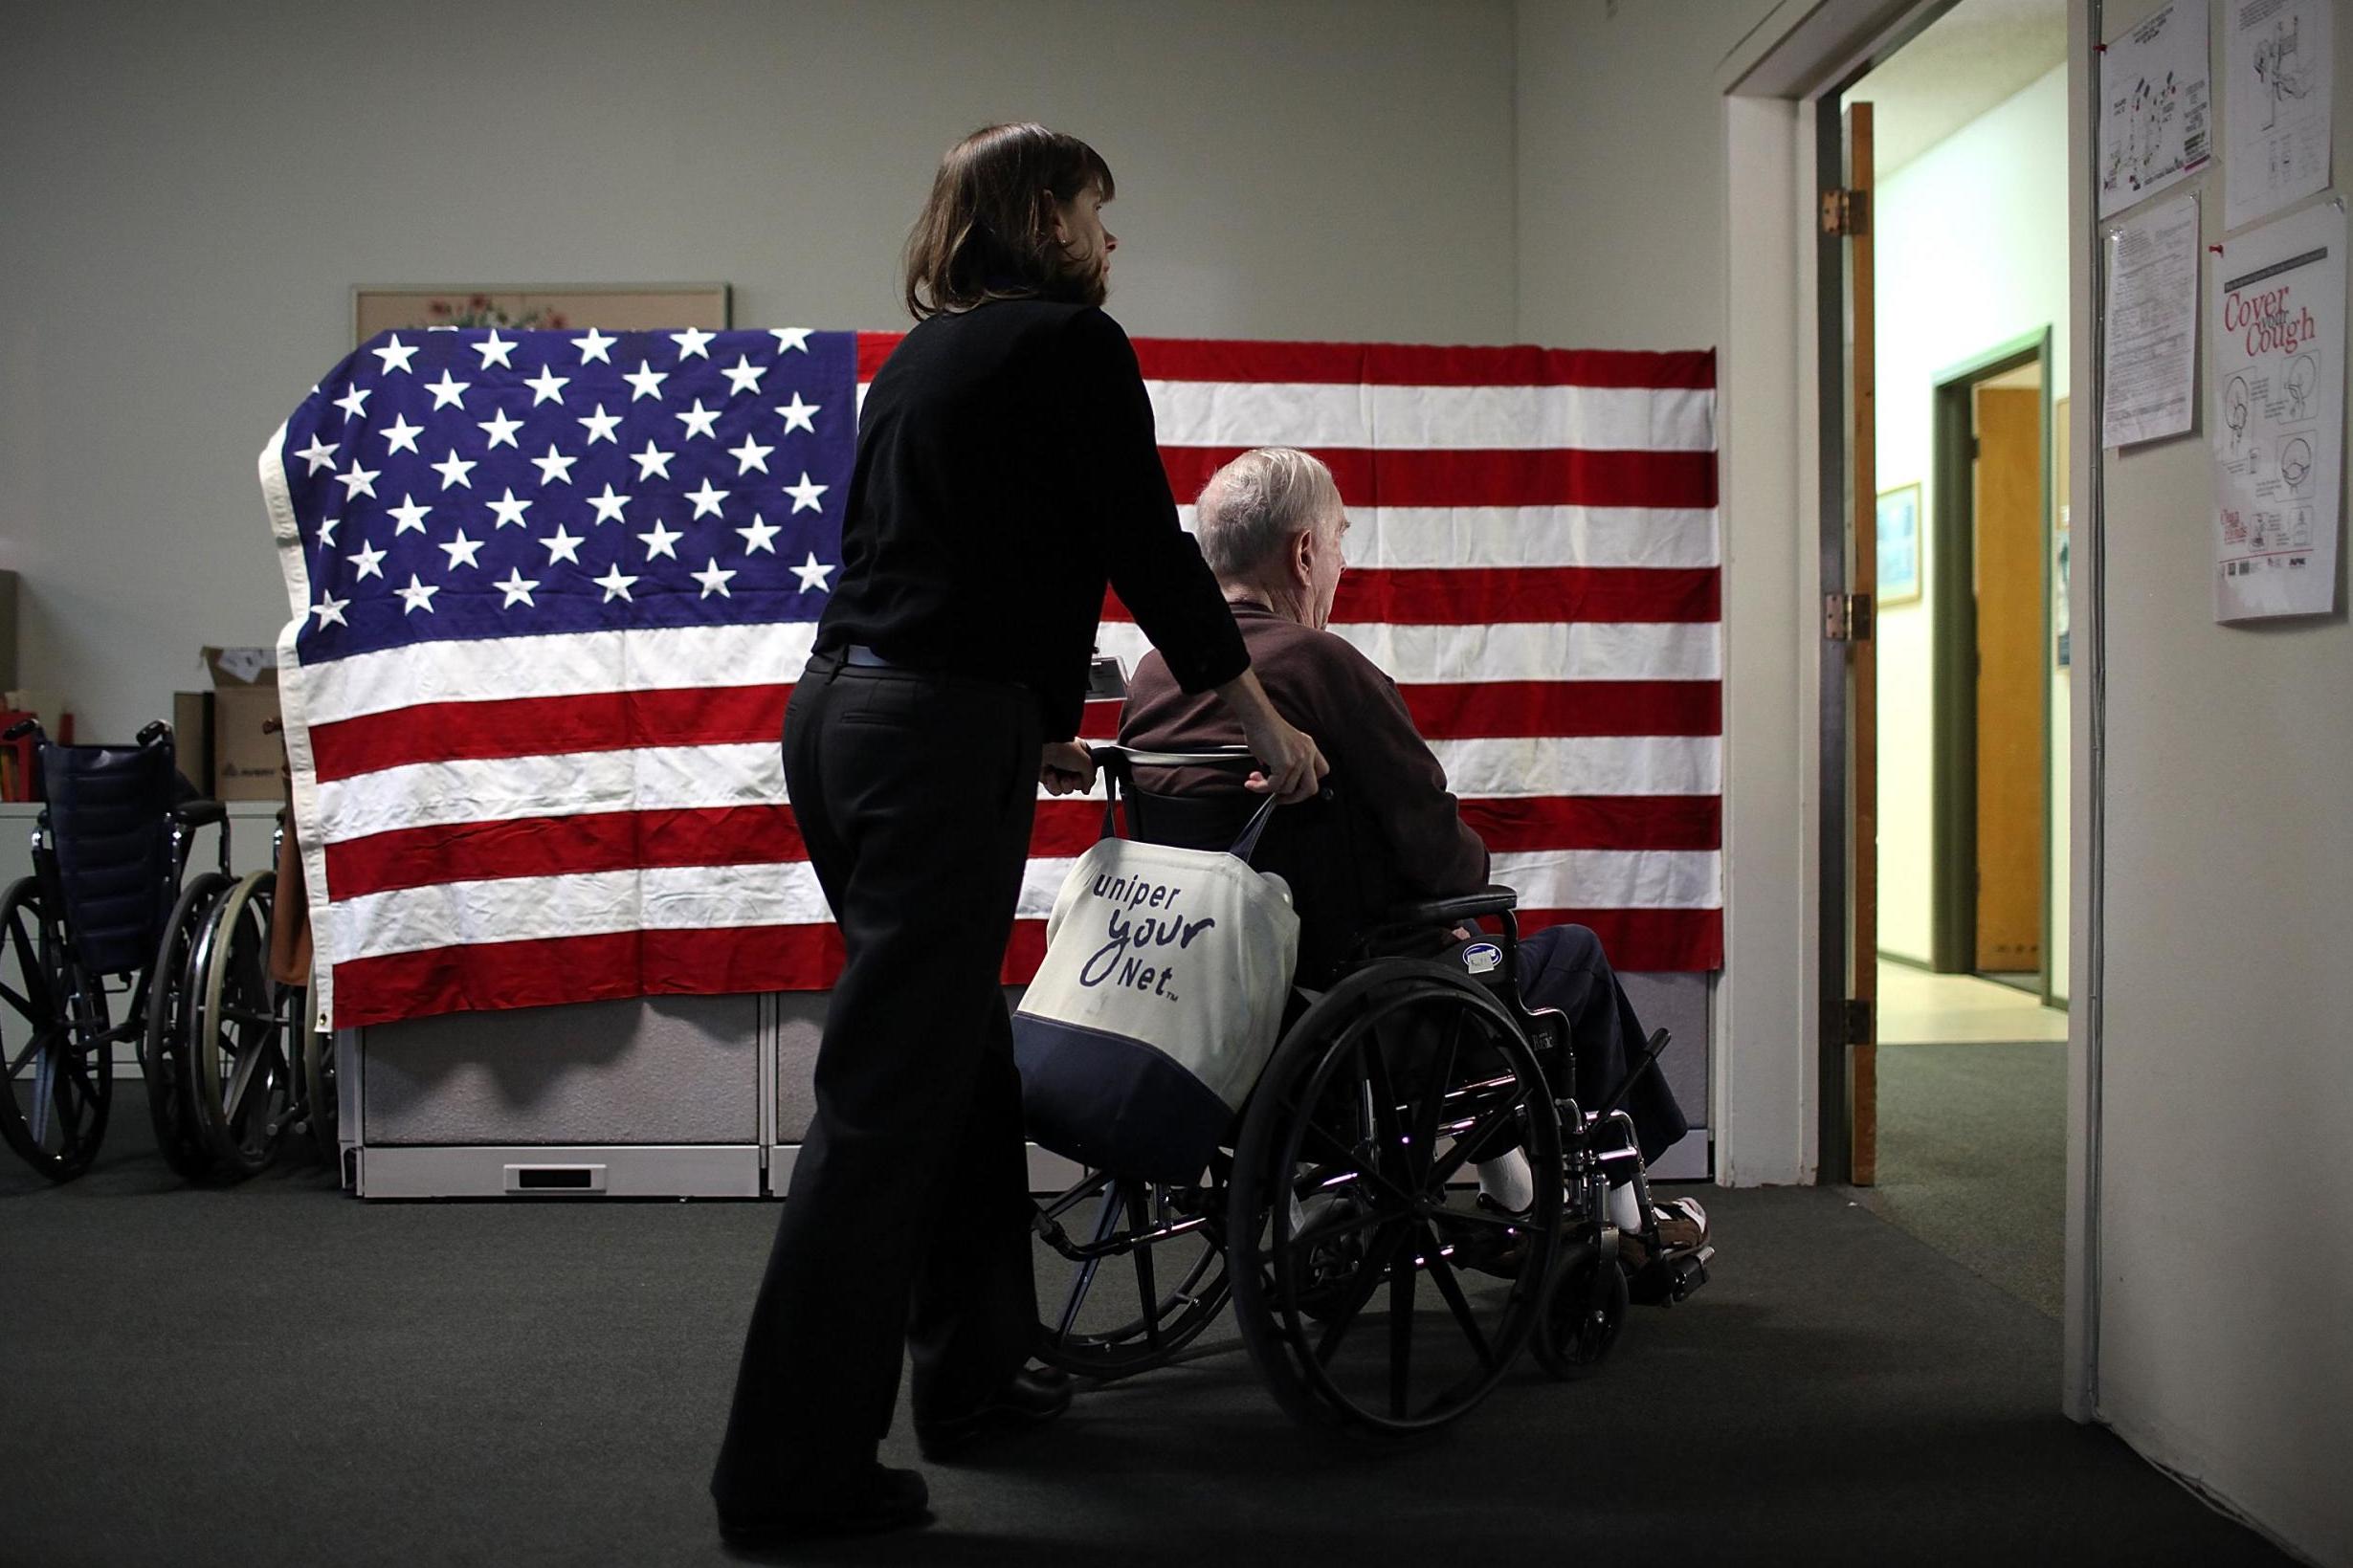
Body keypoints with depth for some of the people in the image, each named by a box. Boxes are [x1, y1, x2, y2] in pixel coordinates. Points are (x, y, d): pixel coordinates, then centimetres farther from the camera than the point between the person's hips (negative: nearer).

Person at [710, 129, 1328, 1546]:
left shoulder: (922, 357, 22)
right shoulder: (1069, 342, -3)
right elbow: (1148, 551, -4)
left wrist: (1034, 731, 34)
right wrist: (1265, 721, 6)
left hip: (840, 712, 9)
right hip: (939, 742, -9)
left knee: (964, 1057, 18)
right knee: (886, 1097, -8)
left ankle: (973, 1376, 27)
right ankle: (793, 1472, -5)